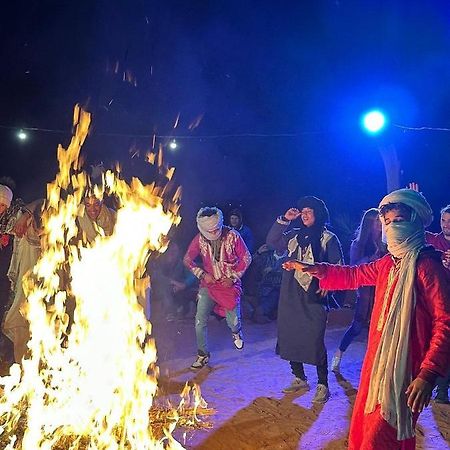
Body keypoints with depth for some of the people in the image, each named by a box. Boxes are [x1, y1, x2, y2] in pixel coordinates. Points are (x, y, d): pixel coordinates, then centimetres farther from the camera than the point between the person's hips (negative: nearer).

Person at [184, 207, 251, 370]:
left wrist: (233, 277, -10)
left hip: (229, 283, -2)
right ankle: (203, 354, 14)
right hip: (208, 283, 2)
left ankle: (236, 333, 30)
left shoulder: (232, 236, -12)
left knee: (232, 321, -9)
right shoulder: (199, 239, -6)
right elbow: (187, 260, 4)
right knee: (200, 321, -5)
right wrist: (202, 274, -7)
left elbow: (246, 258, -5)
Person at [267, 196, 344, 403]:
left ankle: (322, 385, 6)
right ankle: (299, 378, 27)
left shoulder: (328, 238, 0)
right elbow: (271, 241, 10)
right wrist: (284, 220, 3)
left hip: (313, 297, -6)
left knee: (315, 341, -7)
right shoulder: (294, 235, 15)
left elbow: (338, 266, -2)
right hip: (290, 296, 6)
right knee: (289, 338, 11)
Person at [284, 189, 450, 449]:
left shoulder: (427, 265, -17)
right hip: (378, 362, 8)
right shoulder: (389, 263, 9)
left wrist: (428, 374, -27)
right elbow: (353, 275, 24)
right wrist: (315, 270, 13)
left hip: (403, 369, -8)